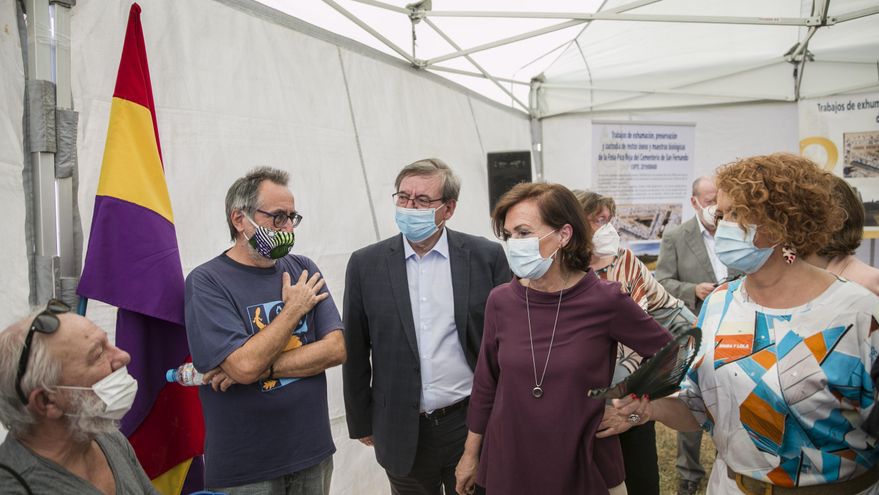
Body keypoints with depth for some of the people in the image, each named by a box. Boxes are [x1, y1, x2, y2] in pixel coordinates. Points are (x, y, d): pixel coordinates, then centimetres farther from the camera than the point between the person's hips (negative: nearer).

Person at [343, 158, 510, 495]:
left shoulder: (486, 256, -5)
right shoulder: (366, 264, -3)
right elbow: (355, 352, 3)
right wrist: (361, 423, 6)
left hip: (473, 424, 0)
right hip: (402, 432, 1)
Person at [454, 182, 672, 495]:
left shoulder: (606, 301, -15)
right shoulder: (501, 301, -8)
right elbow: (486, 384, 3)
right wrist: (470, 454, 9)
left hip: (584, 468, -2)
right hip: (509, 468, 2)